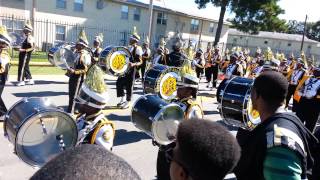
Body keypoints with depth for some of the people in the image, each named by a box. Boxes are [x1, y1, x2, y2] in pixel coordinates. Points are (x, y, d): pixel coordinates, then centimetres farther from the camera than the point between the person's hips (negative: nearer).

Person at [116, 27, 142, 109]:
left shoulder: (138, 49, -12)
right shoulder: (129, 48, 12)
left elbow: (140, 62, -16)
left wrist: (133, 64, -32)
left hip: (131, 69, -8)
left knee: (129, 85, -1)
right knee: (119, 82, 9)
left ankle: (128, 102, 12)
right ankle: (123, 99, 22)